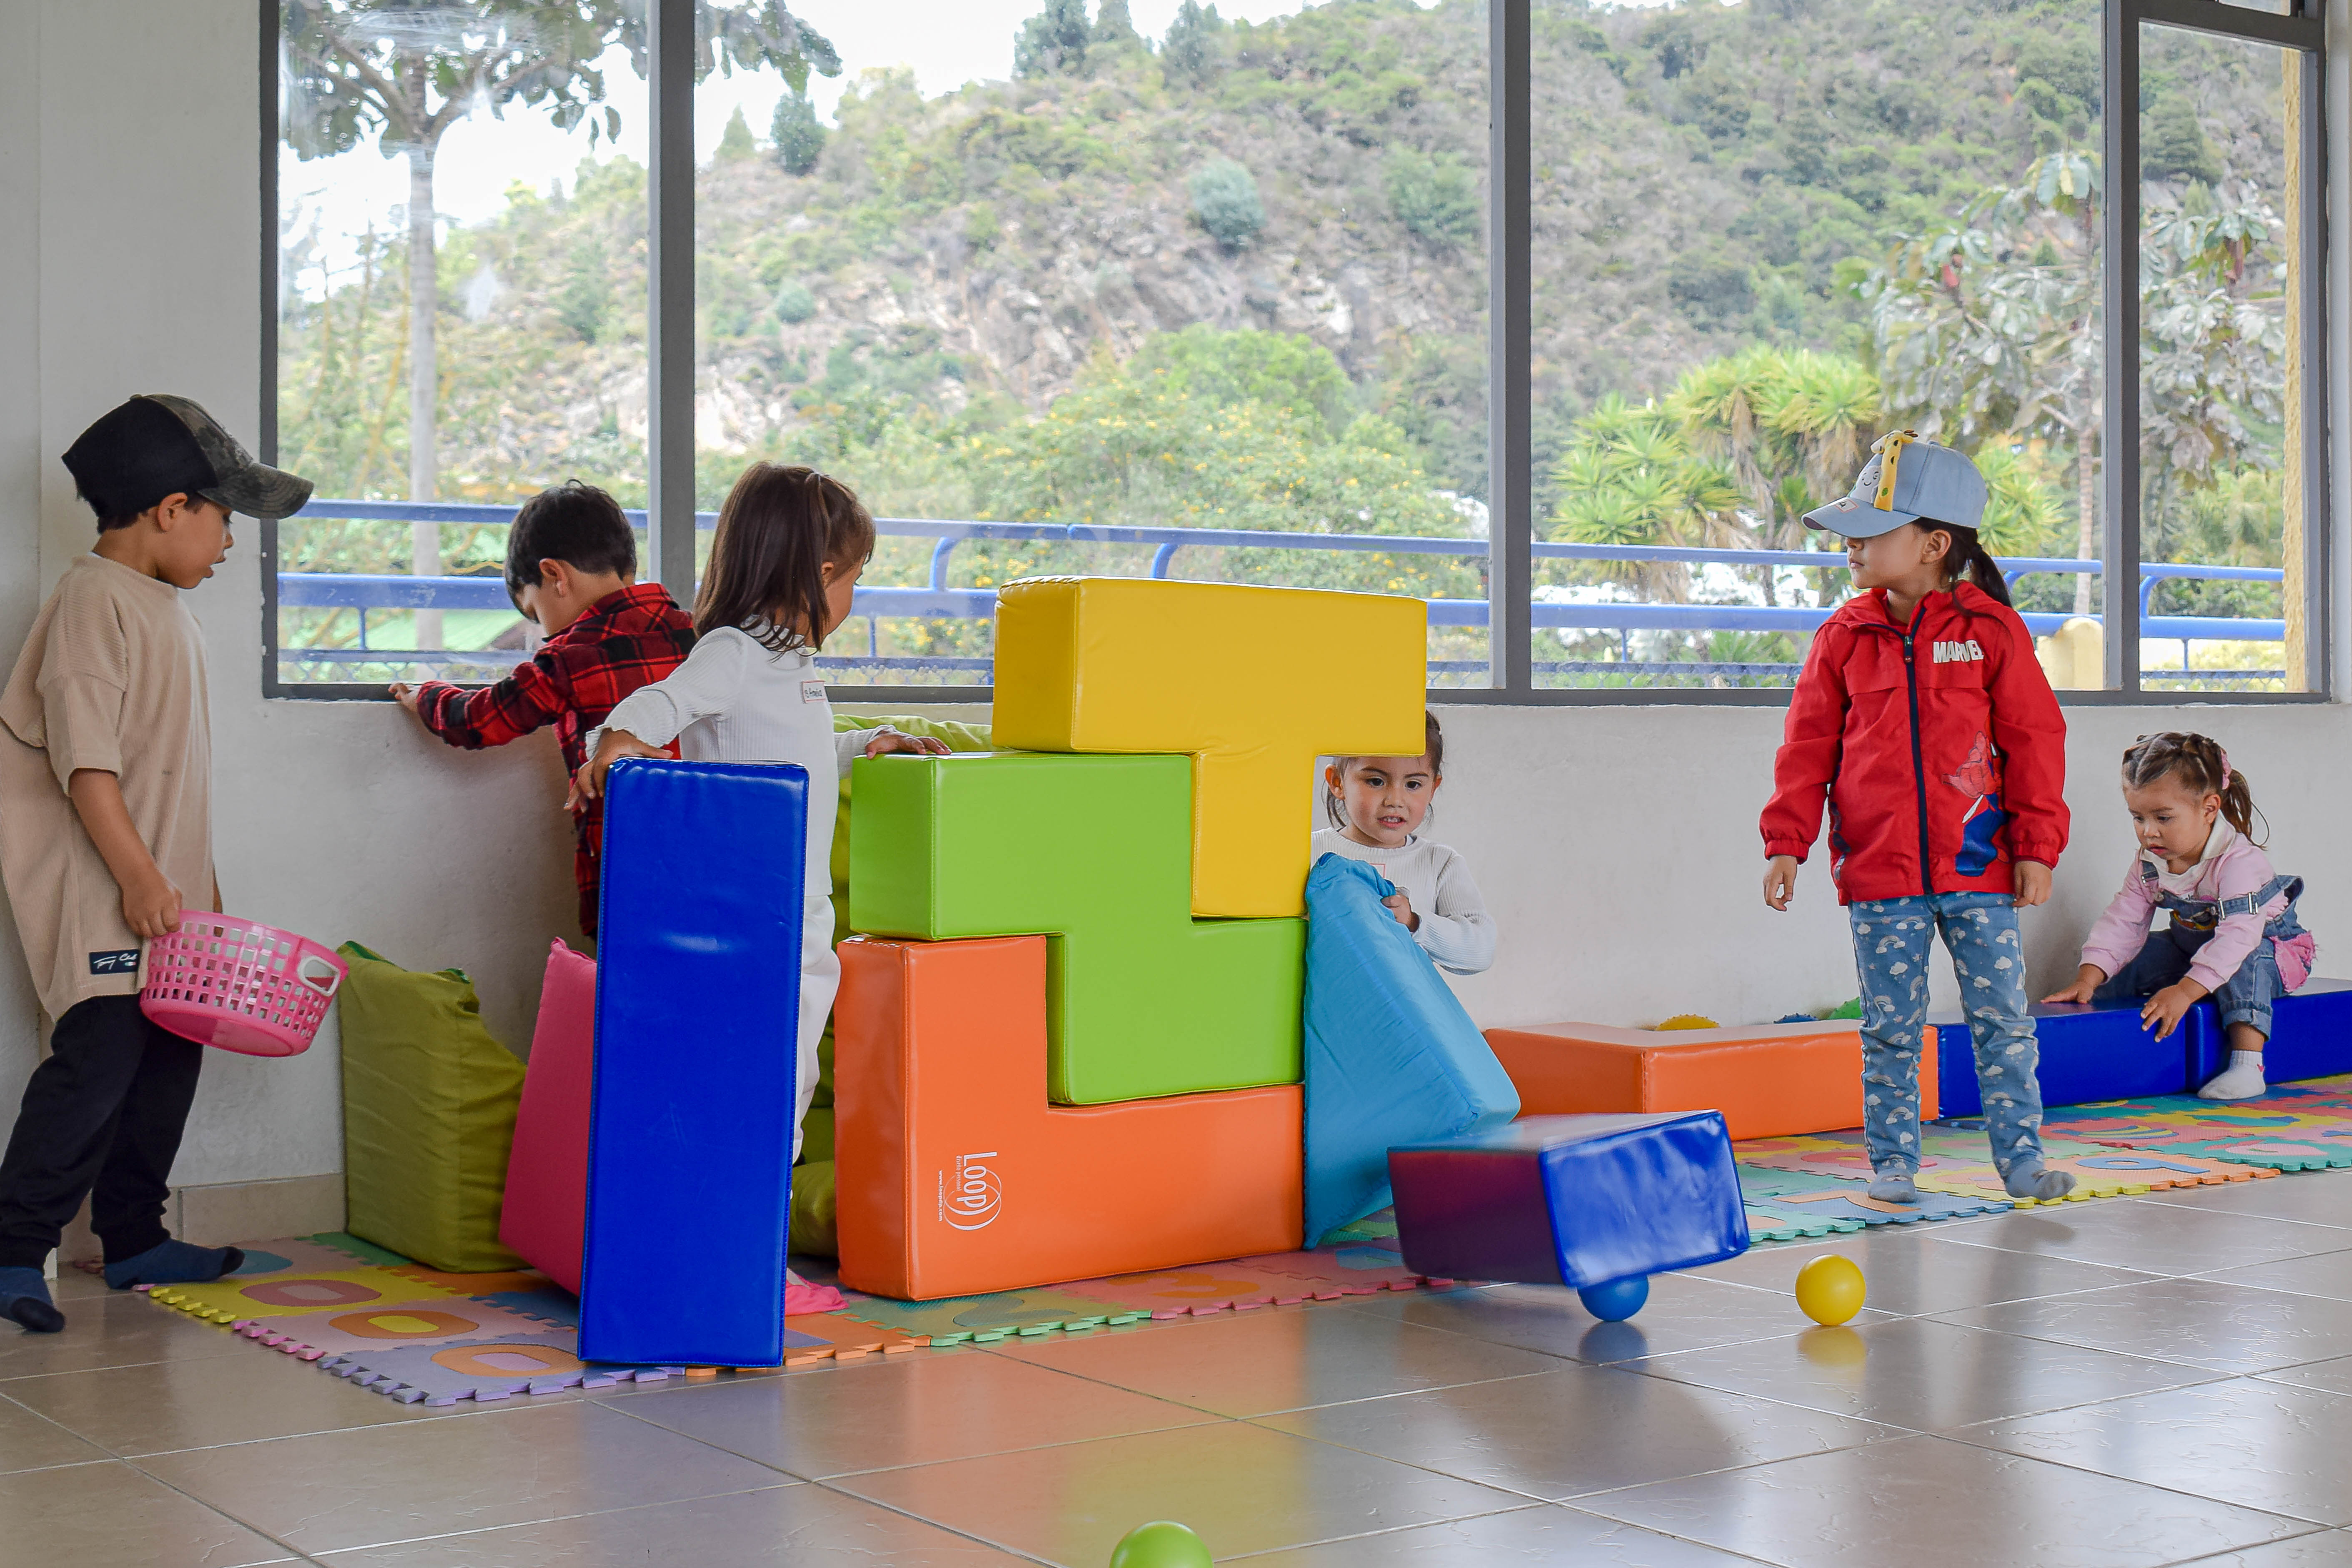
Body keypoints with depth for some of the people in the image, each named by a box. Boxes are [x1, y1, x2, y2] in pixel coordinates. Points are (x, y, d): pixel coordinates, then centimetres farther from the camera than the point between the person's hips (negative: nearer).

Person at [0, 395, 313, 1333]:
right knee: (100, 1053, -15)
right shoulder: (94, 600, -12)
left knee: (169, 1054, 11)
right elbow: (85, 759, -20)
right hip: (94, 884, -10)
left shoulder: (167, 613, 18)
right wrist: (138, 876, -25)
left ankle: (134, 1242, 21)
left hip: (160, 884, 10)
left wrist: (201, 886, 24)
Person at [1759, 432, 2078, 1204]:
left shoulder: (1992, 629, -2)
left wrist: (2036, 844, -2)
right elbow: (1808, 746, 6)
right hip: (1878, 871, 1)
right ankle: (1892, 1161, 18)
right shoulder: (1844, 638, 3)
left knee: (2003, 1018, 3)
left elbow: (2033, 741, 1)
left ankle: (2020, 1155, 15)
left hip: (1980, 865, -1)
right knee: (1891, 1029, 7)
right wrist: (1786, 841, -2)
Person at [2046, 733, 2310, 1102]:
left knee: (2247, 964, -38)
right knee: (2130, 962, -7)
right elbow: (2123, 921, -9)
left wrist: (2185, 991, -51)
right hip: (2193, 943, 7)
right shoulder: (2149, 863, -11)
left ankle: (2247, 1064, -43)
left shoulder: (2238, 863, -33)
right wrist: (2087, 981, -23)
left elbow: (2238, 936, -42)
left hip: (2268, 946, -7)